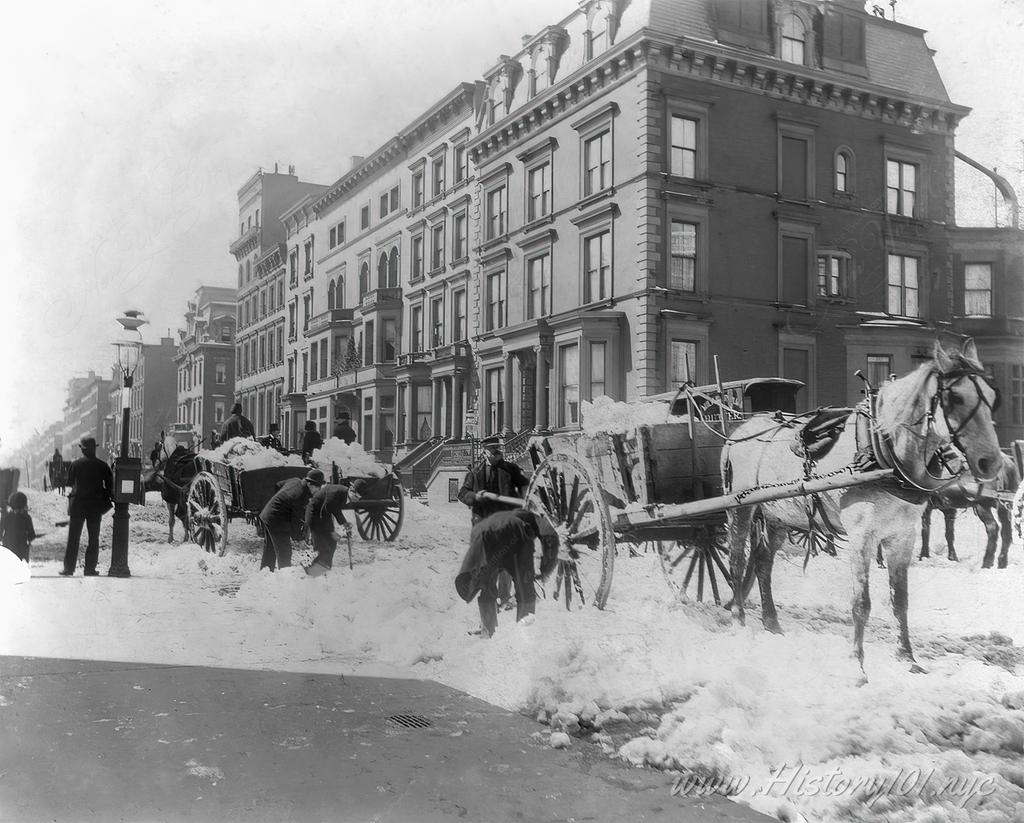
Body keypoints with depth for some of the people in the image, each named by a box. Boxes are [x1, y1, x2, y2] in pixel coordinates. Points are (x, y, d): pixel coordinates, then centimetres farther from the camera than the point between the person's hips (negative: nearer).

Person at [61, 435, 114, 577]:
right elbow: (110, 486, -1)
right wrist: (106, 499, 12)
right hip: (96, 505, 1)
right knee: (93, 538, 7)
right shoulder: (102, 466, -3)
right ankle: (90, 569, 6)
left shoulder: (76, 464, -6)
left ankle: (68, 567, 6)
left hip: (78, 504, -1)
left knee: (73, 537, 6)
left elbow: (69, 483, 0)